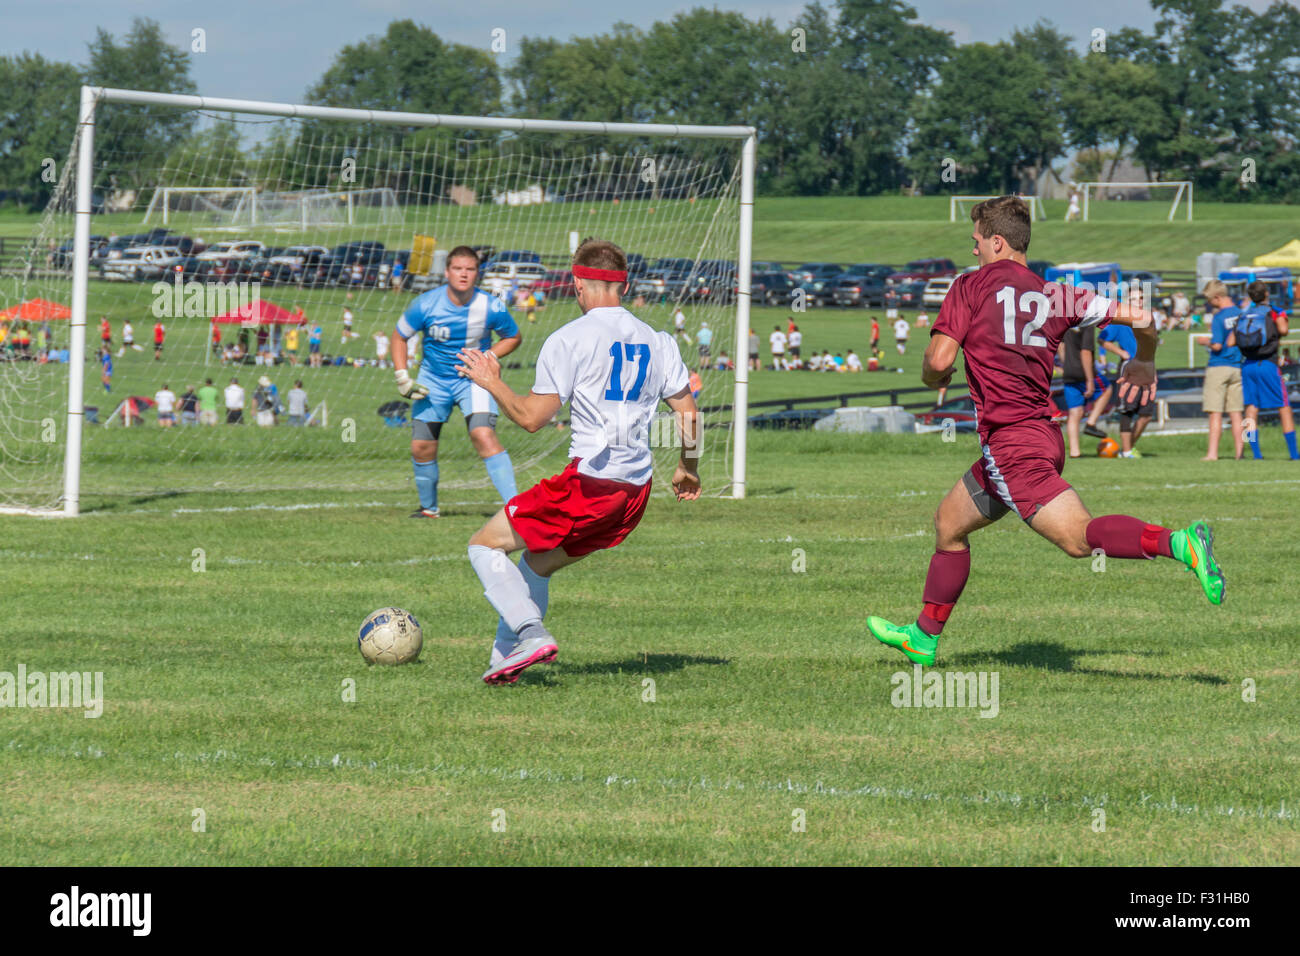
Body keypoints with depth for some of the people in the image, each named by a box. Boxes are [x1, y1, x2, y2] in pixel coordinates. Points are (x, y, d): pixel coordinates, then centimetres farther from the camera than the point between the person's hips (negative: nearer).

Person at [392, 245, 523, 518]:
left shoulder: (492, 308, -16)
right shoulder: (426, 305, -15)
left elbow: (513, 337, 3)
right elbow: (399, 337, 1)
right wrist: (402, 378, -8)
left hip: (473, 380, -2)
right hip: (433, 379, 2)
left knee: (484, 435, -24)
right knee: (421, 447, 1)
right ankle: (428, 507, 26)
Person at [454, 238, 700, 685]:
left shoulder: (568, 339, -6)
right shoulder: (657, 341, 12)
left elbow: (532, 417, -9)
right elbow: (688, 413, 14)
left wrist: (491, 382, 7)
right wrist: (687, 468, 31)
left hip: (590, 479, -7)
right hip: (637, 488, 7)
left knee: (485, 546, 3)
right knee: (536, 564, 22)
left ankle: (531, 634, -14)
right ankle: (505, 659, 15)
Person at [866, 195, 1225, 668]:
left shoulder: (971, 286, -3)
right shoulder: (1054, 296, 11)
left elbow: (940, 360, -11)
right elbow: (1138, 316, 9)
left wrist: (933, 377, 13)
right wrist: (1143, 363, 29)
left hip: (1009, 442, -8)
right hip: (1042, 431, 8)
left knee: (1079, 538, -19)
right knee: (949, 522, 23)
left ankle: (1179, 543, -39)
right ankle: (923, 637, 32)